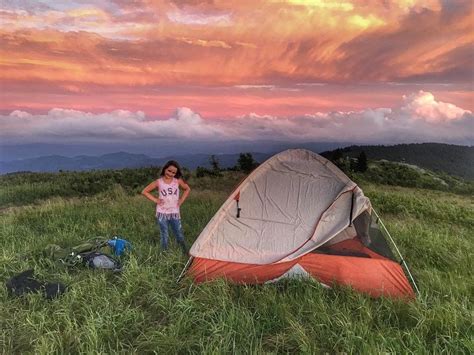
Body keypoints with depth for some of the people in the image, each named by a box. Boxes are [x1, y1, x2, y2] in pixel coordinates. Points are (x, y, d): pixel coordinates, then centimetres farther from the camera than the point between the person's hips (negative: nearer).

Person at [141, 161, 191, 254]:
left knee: (180, 236, 5)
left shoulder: (178, 181, -1)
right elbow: (144, 191, 3)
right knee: (164, 237, 6)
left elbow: (187, 189, 16)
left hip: (175, 213, 1)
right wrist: (155, 200, -4)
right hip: (162, 214, -1)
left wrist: (181, 200, 6)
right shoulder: (158, 182, -5)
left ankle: (186, 254, 20)